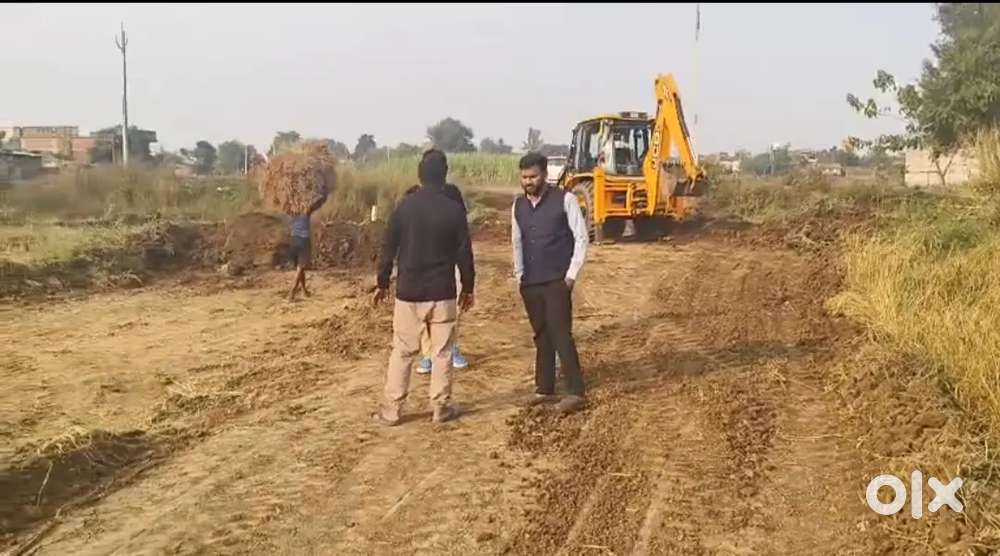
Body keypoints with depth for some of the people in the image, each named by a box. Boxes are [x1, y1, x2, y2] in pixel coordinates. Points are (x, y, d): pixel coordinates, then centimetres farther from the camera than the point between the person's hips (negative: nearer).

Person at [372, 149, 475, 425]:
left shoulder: (404, 206, -4)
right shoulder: (454, 209, -5)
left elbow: (388, 248, 1)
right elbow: (464, 253, -1)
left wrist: (383, 283, 12)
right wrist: (468, 287, 10)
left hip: (408, 291, 1)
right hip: (443, 293, -1)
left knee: (402, 352, 8)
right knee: (442, 352, 9)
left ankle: (390, 410, 10)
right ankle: (441, 407, 14)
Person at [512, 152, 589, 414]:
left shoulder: (565, 199, -7)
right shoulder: (518, 205, 8)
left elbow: (581, 238, -7)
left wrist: (572, 274, -10)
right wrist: (519, 276, 10)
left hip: (557, 281, -5)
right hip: (530, 282, 5)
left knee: (561, 334, -10)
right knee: (541, 335, 11)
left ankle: (575, 392, -5)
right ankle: (544, 388, 19)